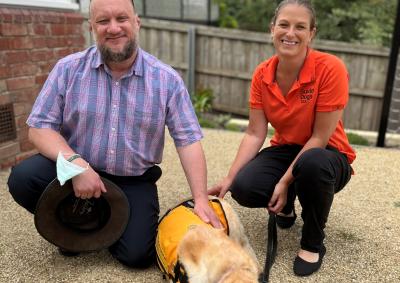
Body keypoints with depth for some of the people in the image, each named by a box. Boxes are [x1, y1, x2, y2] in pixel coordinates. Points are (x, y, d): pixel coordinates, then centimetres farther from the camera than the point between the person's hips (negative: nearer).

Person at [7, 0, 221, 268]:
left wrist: (201, 199, -16)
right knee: (23, 178, -24)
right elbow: (40, 127, -6)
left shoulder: (167, 79, -7)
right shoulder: (68, 69, -5)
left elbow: (188, 140, -8)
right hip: (78, 170, 1)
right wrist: (76, 165, -24)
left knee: (137, 254, -16)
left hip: (134, 181, -1)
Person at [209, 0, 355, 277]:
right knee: (244, 188, -25)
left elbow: (320, 137, -20)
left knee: (312, 163, -40)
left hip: (326, 155, -3)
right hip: (285, 151, 4)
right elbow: (255, 134, -8)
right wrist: (229, 177, -17)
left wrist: (285, 182, -22)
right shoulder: (262, 75, -7)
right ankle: (285, 207, 14)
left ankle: (313, 243, -9)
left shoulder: (330, 69, -21)